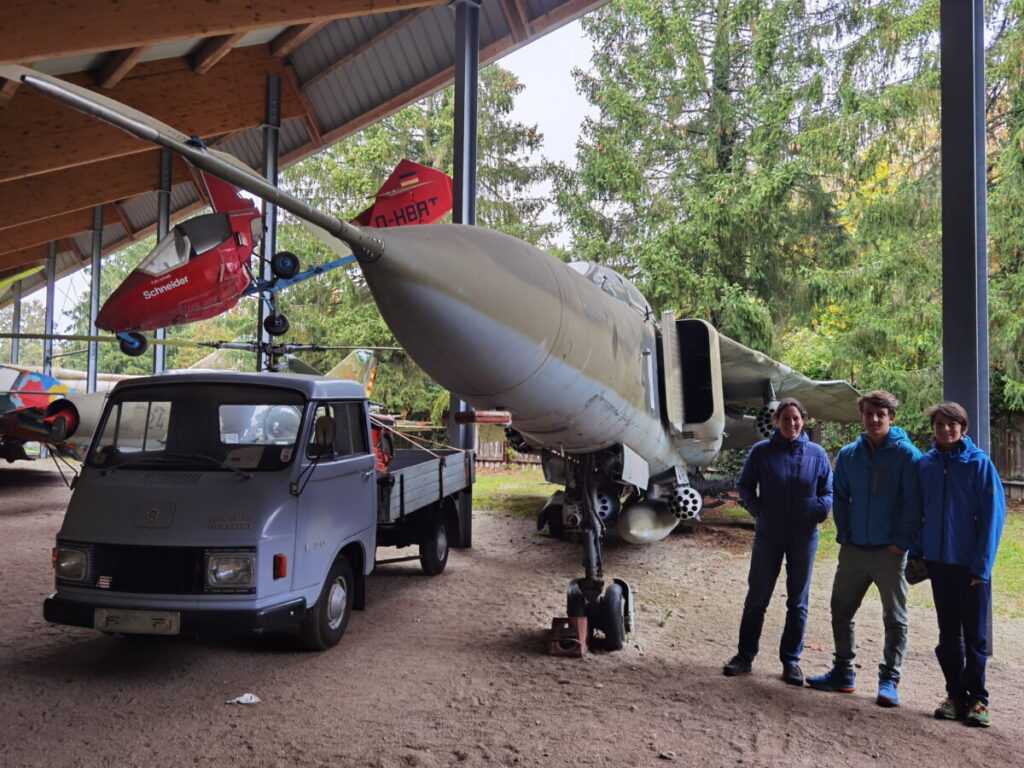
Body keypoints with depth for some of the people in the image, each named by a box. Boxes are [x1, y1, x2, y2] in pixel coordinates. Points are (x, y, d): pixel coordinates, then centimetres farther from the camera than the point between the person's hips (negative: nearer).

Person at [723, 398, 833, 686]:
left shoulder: (817, 454, -2)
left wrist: (822, 508, -13)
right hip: (768, 537, -1)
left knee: (798, 602, 10)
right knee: (756, 598, 7)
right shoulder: (761, 452, -5)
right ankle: (745, 656, 19)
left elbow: (828, 490, 5)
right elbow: (745, 487, 3)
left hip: (804, 538, 1)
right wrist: (758, 510, -10)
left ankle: (791, 660, 22)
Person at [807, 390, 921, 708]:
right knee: (840, 610, 12)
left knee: (895, 619, 3)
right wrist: (843, 535, 4)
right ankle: (843, 672, 26)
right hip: (853, 549, 5)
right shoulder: (848, 455, 5)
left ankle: (889, 681, 13)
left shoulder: (907, 455, -8)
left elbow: (912, 503, -10)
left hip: (889, 552, -5)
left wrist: (901, 542, -14)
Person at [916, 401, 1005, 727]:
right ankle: (955, 695, 22)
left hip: (972, 565, -3)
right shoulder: (926, 464, 3)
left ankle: (977, 699, 17)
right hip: (939, 562, 4)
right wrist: (919, 553, 4)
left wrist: (982, 564, -12)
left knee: (975, 635, 6)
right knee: (948, 634, 12)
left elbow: (993, 515, -9)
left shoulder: (979, 463, -8)